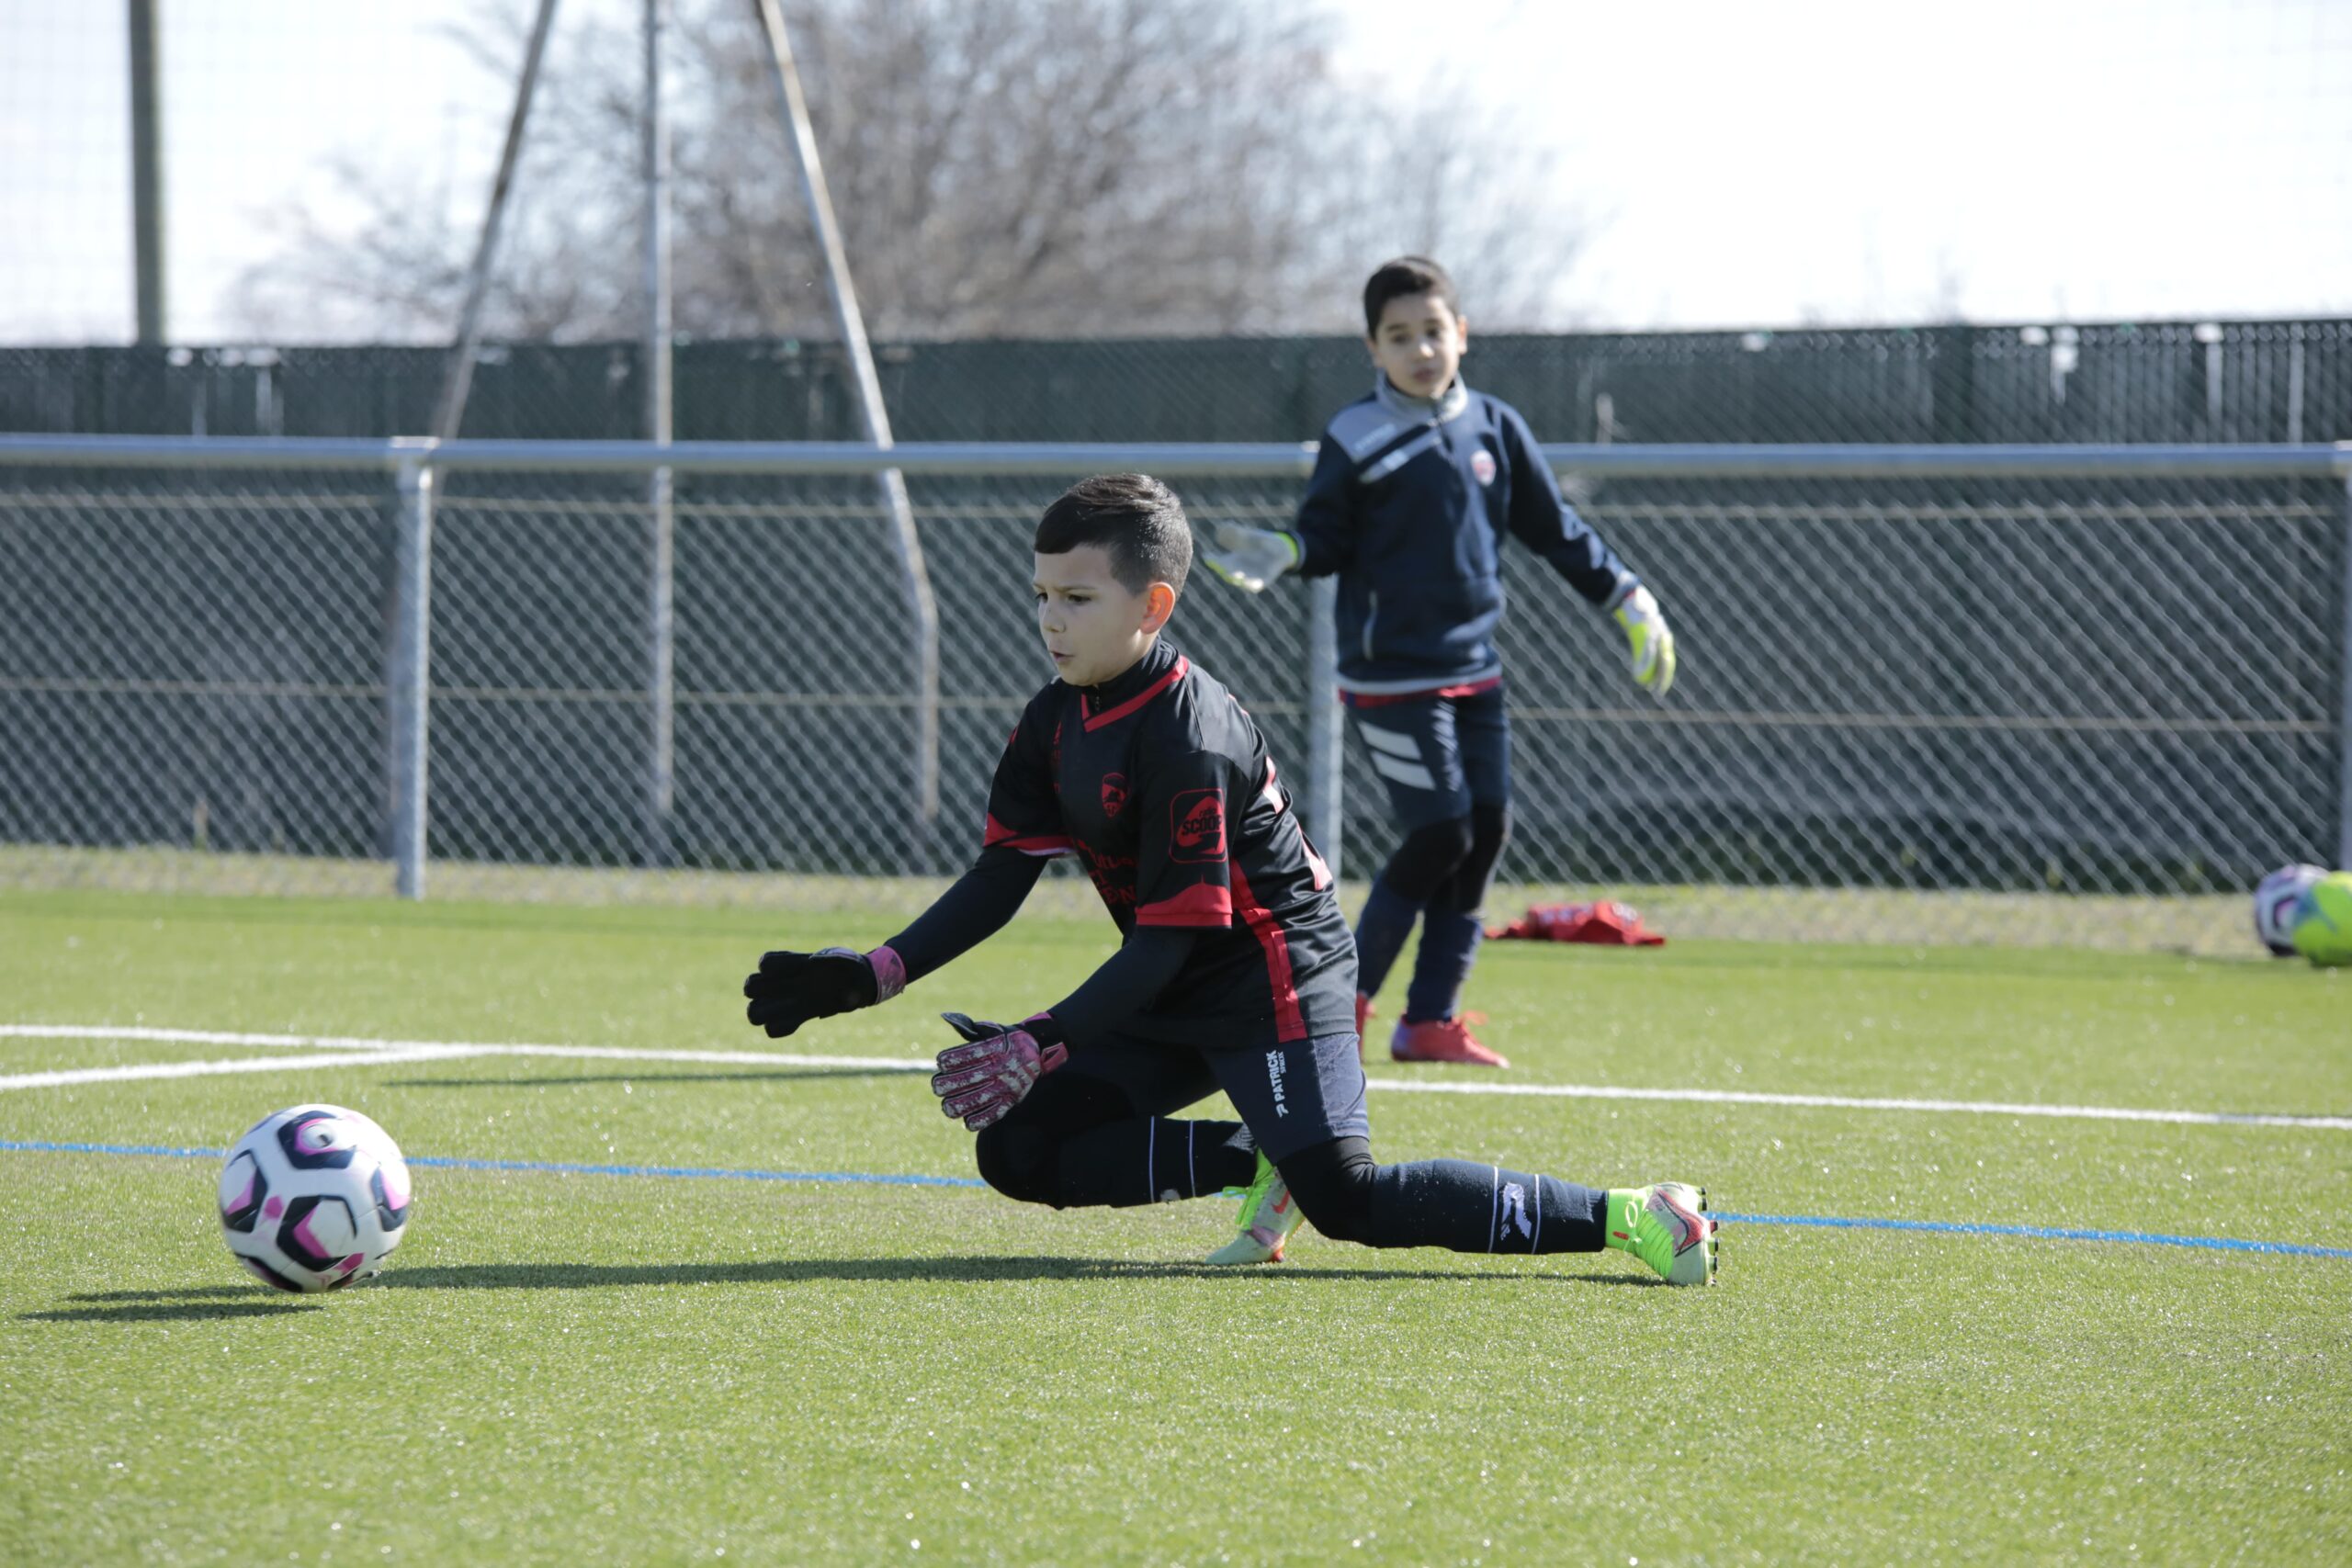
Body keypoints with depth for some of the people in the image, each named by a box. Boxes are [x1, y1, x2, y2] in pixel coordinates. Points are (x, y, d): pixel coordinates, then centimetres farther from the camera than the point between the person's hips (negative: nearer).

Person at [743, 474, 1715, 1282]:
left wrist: (1039, 1046, -28)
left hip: (1277, 982, -9)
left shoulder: (1187, 738, -24)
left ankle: (1626, 1217, -19)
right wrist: (874, 976, -6)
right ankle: (1257, 1165, 2)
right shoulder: (1057, 721, 3)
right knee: (1017, 1152, 0)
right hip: (1178, 1003, 9)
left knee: (1343, 1196, -24)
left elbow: (1170, 940, -24)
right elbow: (1001, 877, 6)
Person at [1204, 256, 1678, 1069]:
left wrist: (1629, 601, 14)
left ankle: (1431, 1018, 10)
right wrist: (1279, 552, -22)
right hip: (1392, 676, -6)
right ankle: (1346, 998, 5)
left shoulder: (1494, 428, 7)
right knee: (1440, 835, -12)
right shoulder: (1355, 440, -6)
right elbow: (1328, 537, -1)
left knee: (1488, 828, 1)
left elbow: (1556, 529, 15)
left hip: (1474, 668, 6)